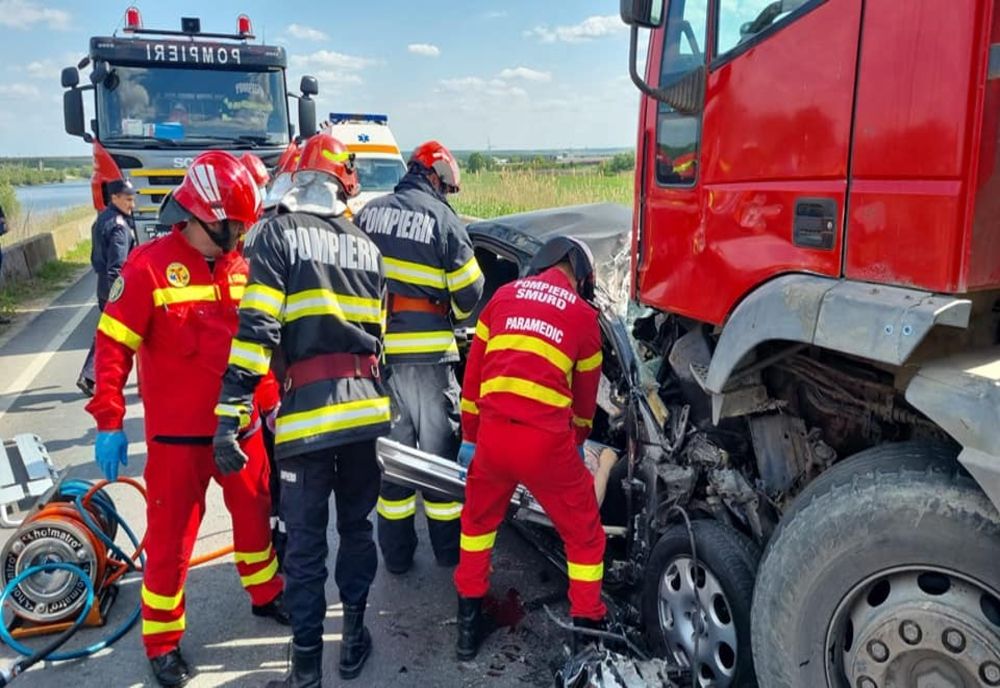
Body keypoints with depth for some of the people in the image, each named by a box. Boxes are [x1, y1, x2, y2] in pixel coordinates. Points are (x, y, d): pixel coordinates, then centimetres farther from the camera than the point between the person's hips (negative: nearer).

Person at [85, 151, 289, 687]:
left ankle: (266, 595, 42)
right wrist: (108, 422, -16)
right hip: (178, 432, -5)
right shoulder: (149, 267, -13)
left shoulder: (240, 266, 4)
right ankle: (162, 640, 24)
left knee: (255, 512, 20)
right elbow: (113, 345, -13)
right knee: (171, 536, 6)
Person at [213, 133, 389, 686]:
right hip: (366, 408, 5)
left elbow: (257, 329, -13)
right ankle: (353, 639, 30)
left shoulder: (279, 232, -2)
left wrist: (230, 413, -13)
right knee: (357, 526, 19)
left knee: (305, 545, 5)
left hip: (307, 412, -5)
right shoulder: (365, 245, 14)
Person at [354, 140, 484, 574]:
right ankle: (448, 549, 22)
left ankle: (396, 553, 21)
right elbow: (469, 293, -2)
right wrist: (451, 314, 19)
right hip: (426, 353, -3)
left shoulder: (368, 213, 7)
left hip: (375, 351, 4)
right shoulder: (442, 218, -5)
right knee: (438, 448, 10)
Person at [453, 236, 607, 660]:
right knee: (584, 534, 18)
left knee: (478, 520, 28)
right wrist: (577, 443, 36)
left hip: (493, 434, 3)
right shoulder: (584, 315, 10)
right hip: (547, 441, -3)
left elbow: (473, 372, 15)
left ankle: (468, 623, 37)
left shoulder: (504, 295, 15)